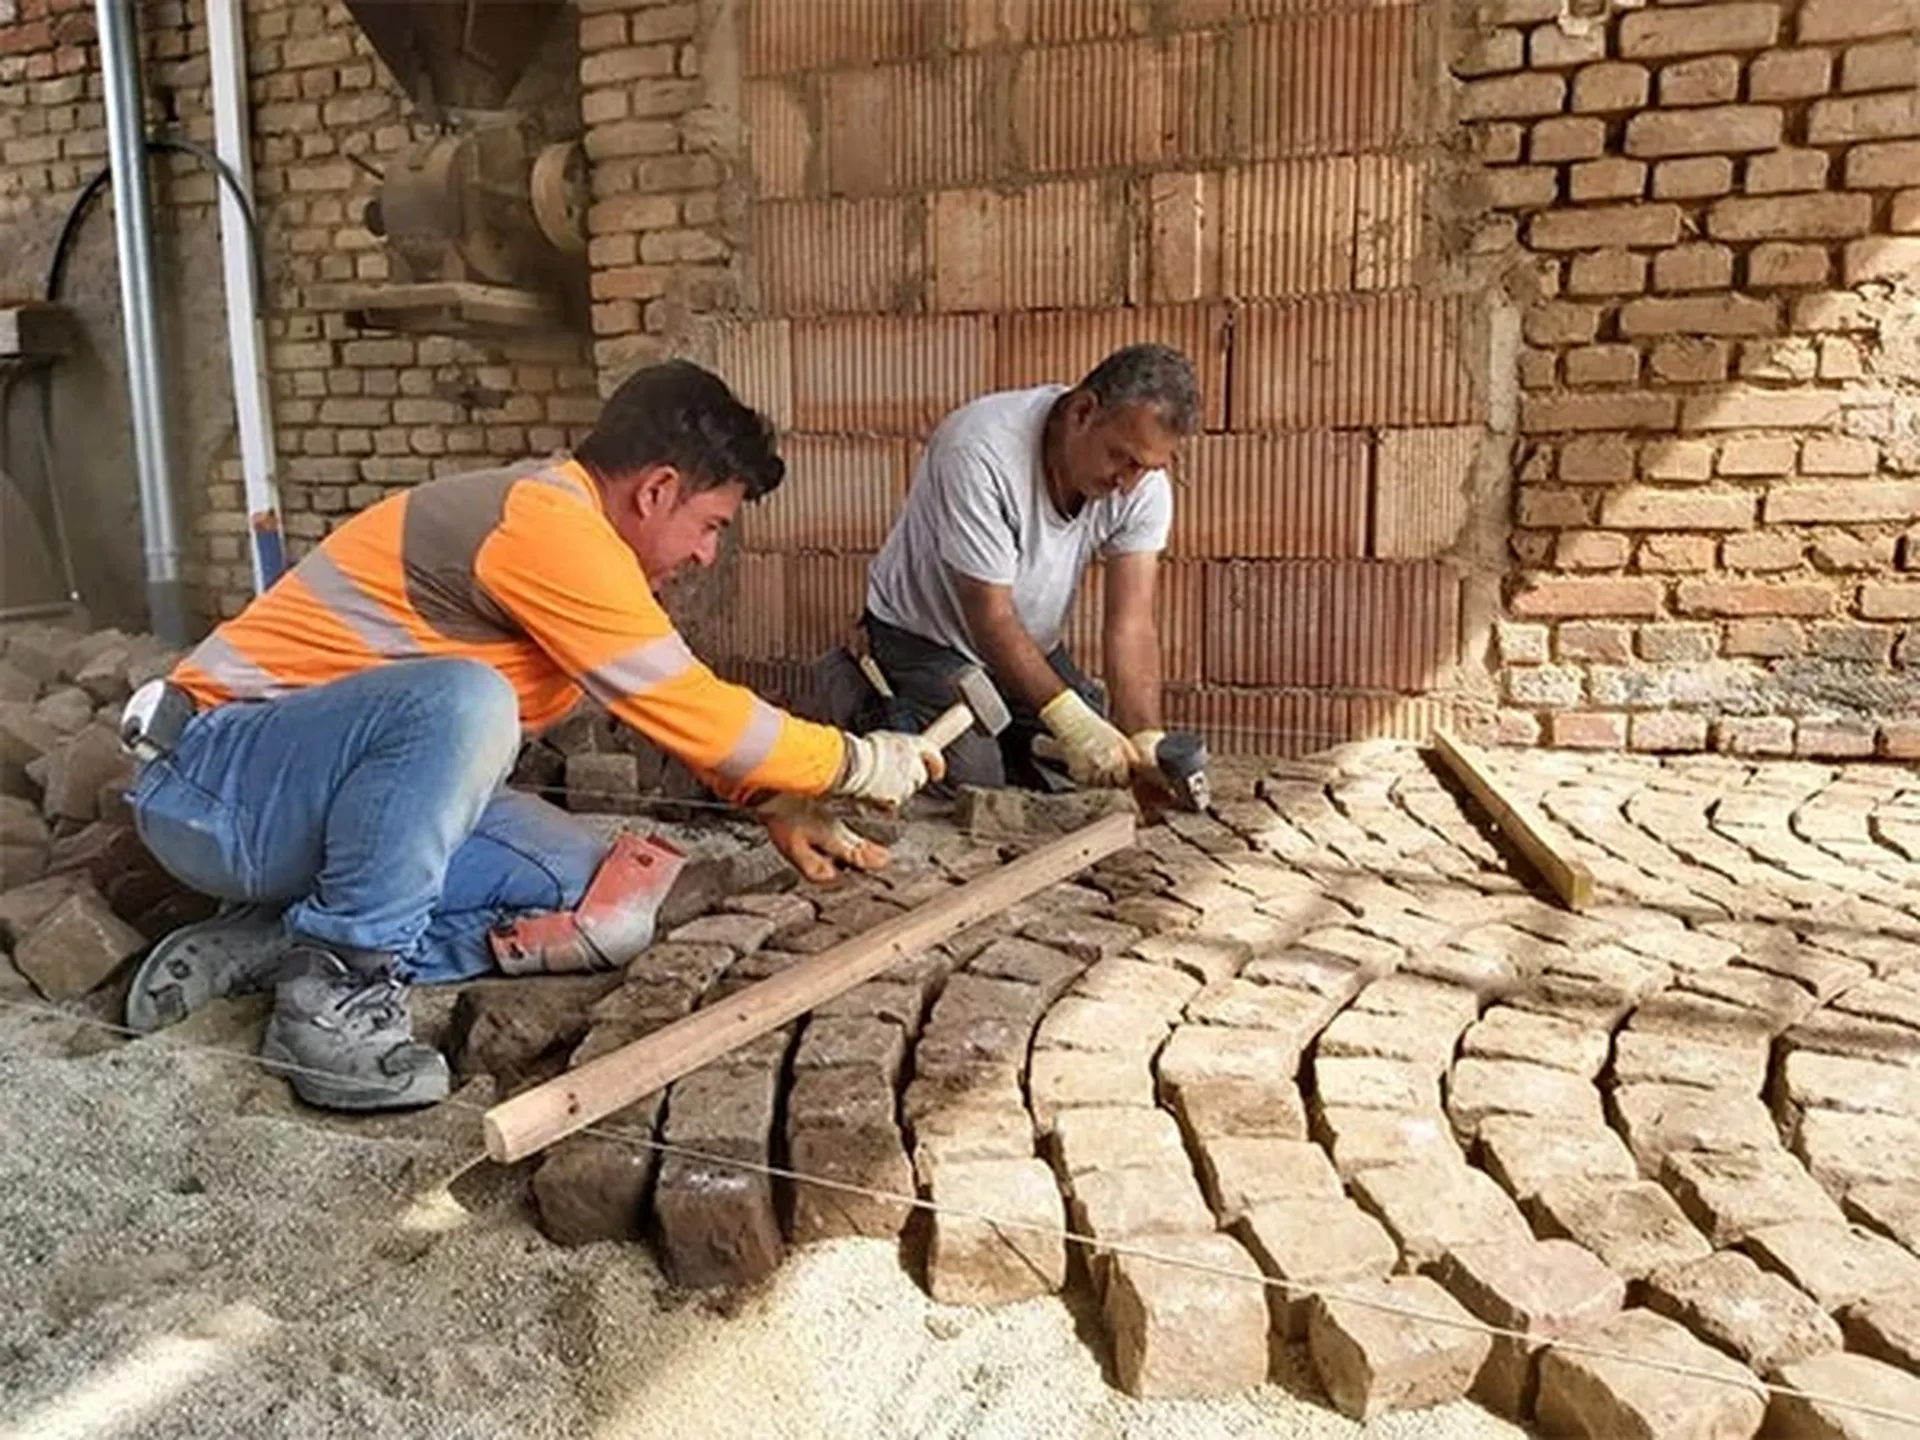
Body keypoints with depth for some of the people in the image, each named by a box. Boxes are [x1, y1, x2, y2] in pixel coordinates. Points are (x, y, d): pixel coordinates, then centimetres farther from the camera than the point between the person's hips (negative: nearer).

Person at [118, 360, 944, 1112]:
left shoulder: (565, 528, 8)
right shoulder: (549, 524, -23)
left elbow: (680, 706, 18)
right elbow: (692, 713, -21)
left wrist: (782, 806, 8)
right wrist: (857, 763, -8)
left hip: (316, 791, 9)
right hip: (216, 781, -9)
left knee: (587, 887, -4)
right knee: (464, 701, -36)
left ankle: (280, 941, 0)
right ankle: (334, 988, -21)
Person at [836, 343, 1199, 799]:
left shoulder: (1143, 481, -18)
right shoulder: (981, 453, -34)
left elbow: (1131, 624, -22)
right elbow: (990, 617, -32)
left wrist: (1146, 741, -36)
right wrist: (1070, 720, -40)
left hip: (1033, 643, 5)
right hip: (926, 636, -5)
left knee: (1090, 780, -1)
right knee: (976, 781, -20)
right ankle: (864, 708, 6)